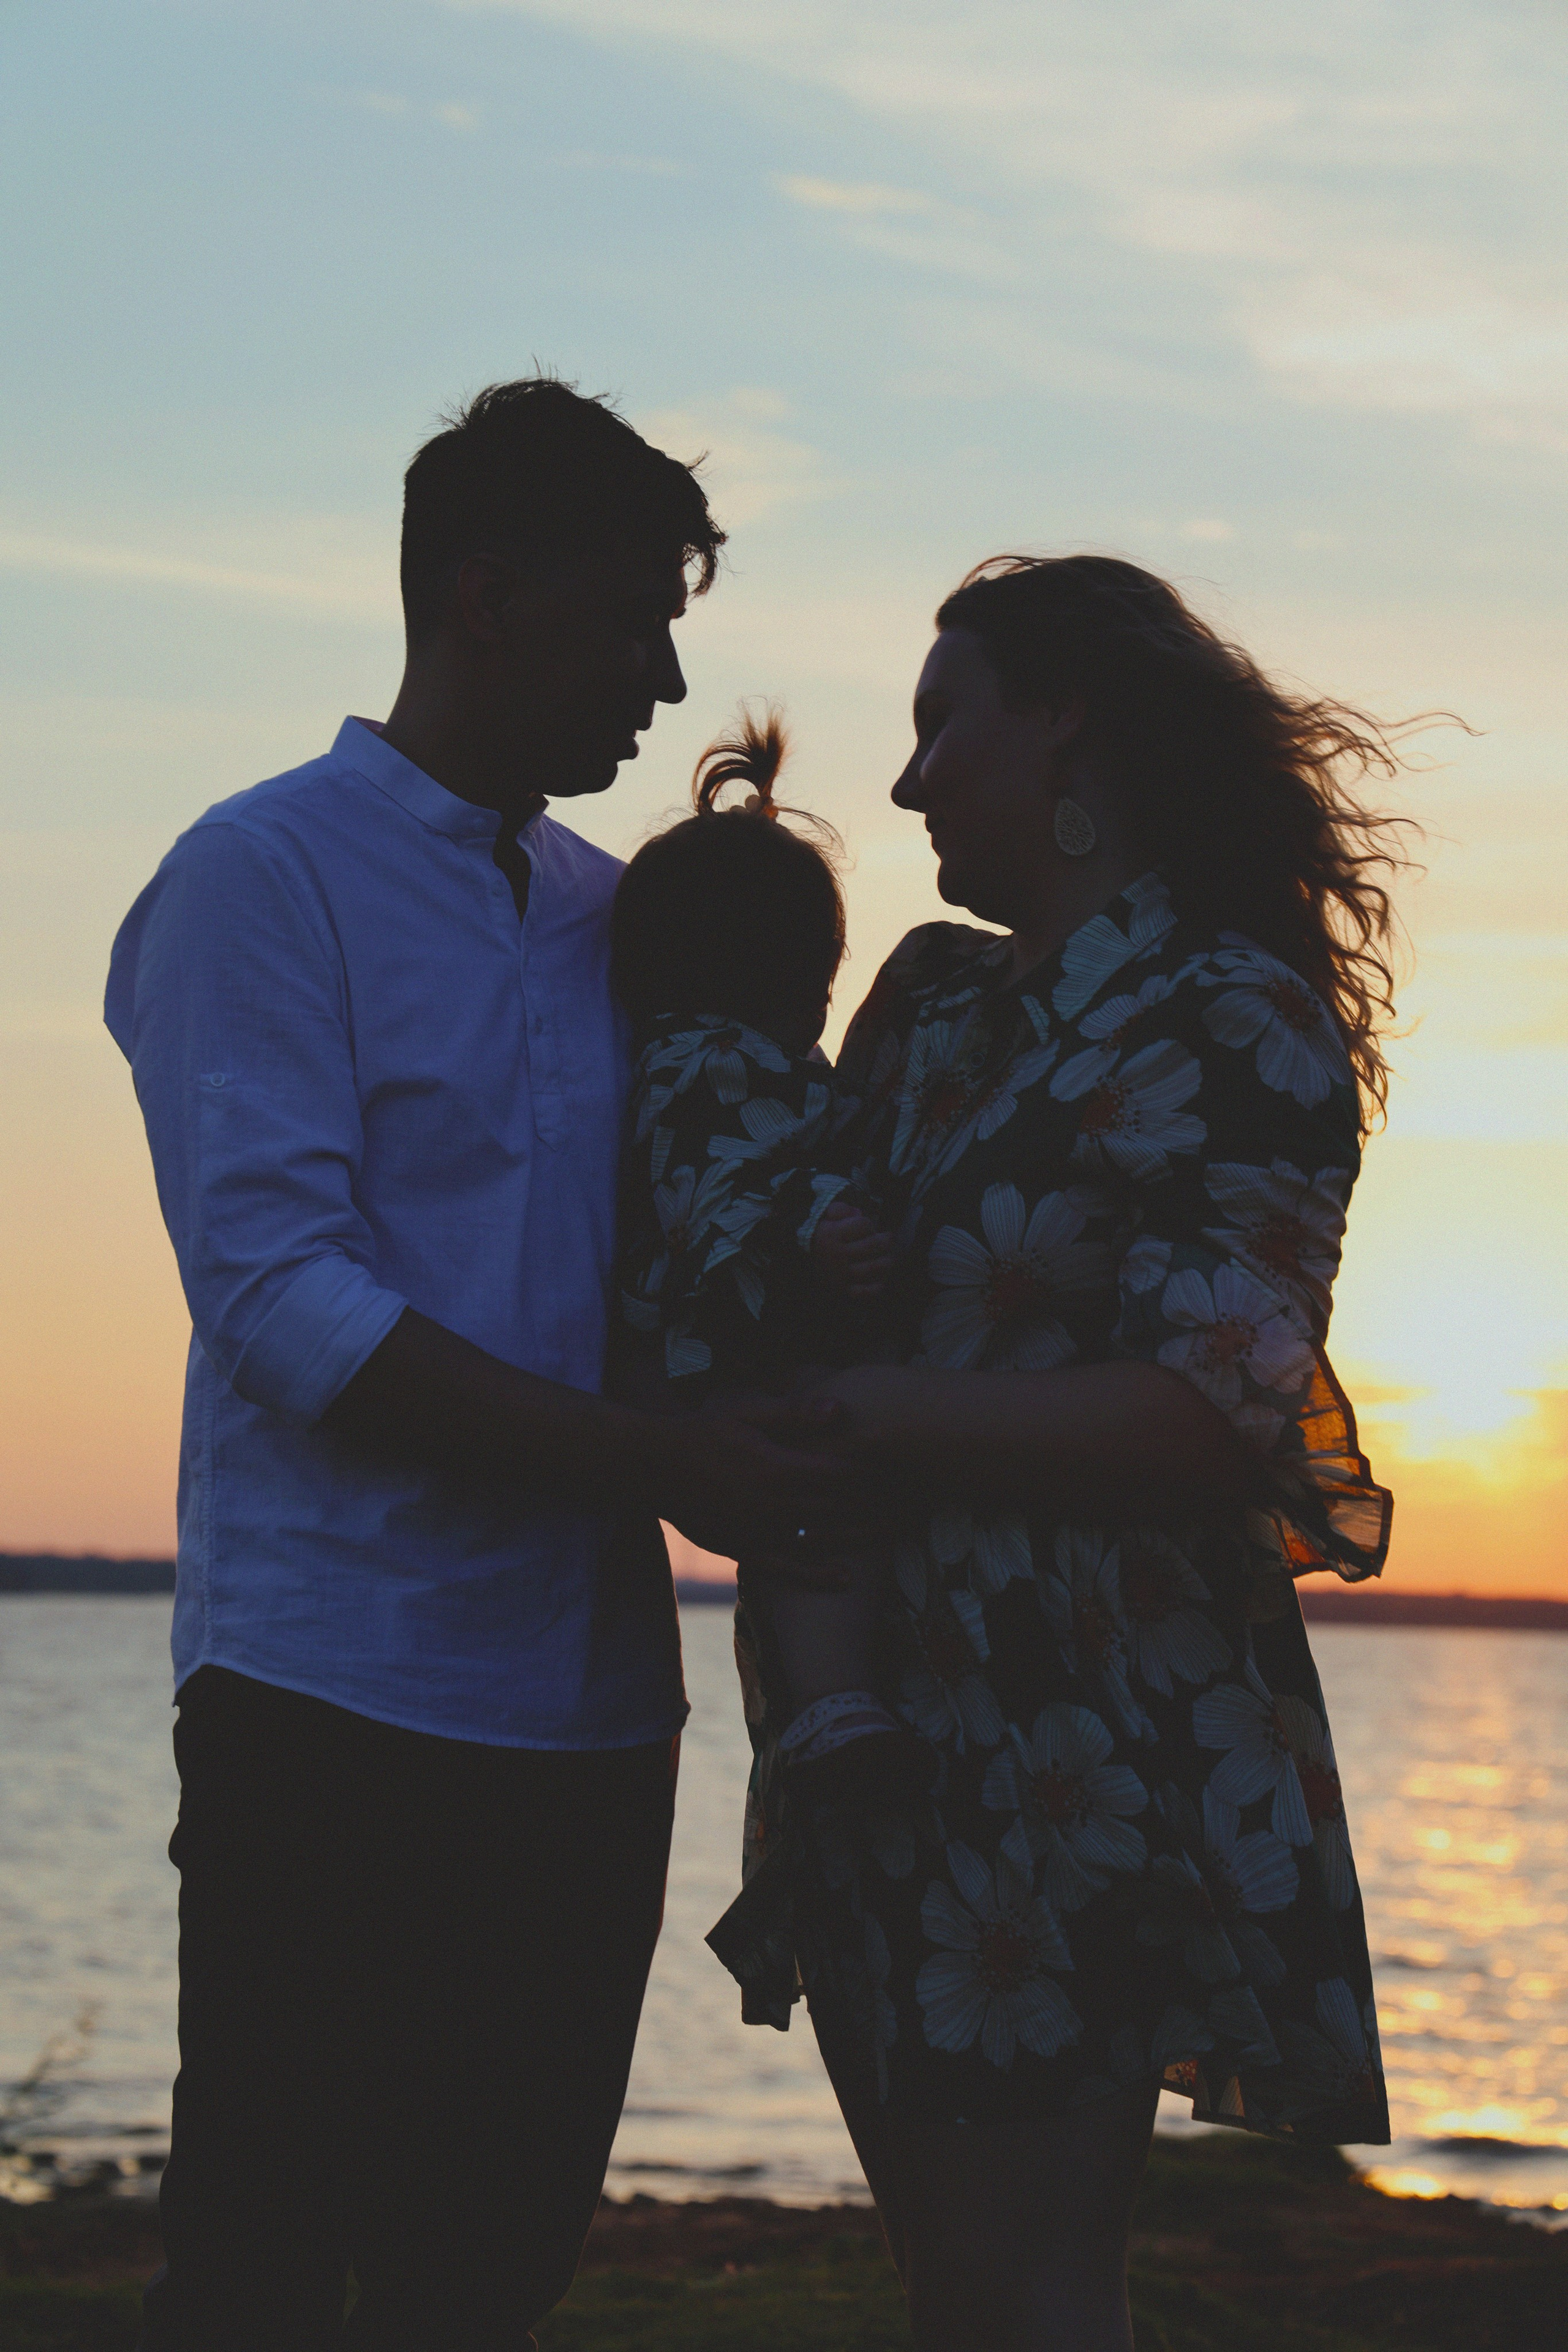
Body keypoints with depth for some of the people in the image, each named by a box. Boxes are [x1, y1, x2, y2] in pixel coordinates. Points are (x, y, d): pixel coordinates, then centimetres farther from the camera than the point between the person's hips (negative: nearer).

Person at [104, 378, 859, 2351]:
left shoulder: (614, 913, 16)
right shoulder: (265, 877, -4)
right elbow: (277, 1294, -14)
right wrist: (659, 1464, -21)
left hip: (588, 1699, 6)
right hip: (340, 1692, -6)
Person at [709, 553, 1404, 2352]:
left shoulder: (1231, 1026, -9)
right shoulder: (933, 995, 15)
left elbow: (1210, 1417, -20)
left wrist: (843, 1417, -20)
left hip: (1083, 1739, -8)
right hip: (883, 1723, 8)